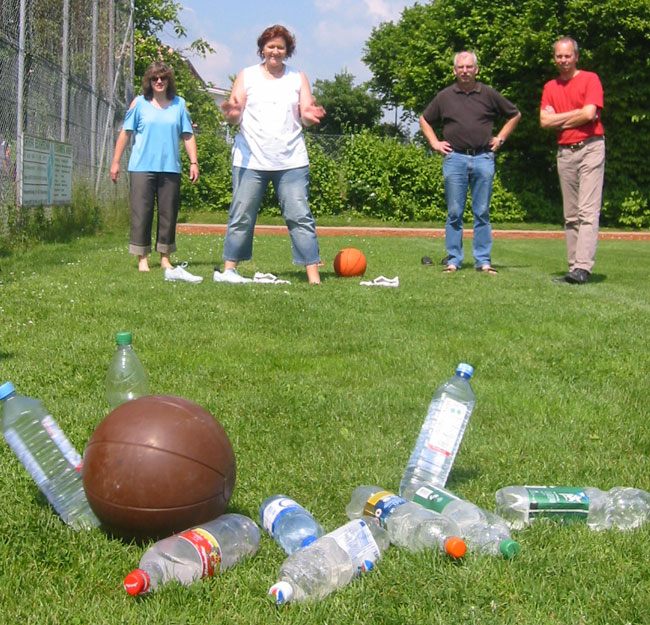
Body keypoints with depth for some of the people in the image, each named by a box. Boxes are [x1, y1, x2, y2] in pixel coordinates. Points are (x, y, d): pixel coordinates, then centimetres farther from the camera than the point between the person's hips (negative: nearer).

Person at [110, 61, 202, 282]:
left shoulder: (179, 104, 10)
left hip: (170, 168, 2)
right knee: (141, 213, -2)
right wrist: (115, 162, 5)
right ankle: (142, 259, 6)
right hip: (142, 167, -2)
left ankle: (165, 258, 15)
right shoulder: (139, 103, 5)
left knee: (168, 213, 5)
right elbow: (125, 133, 8)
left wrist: (193, 162, 5)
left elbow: (188, 135, 13)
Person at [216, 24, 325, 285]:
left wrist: (310, 116, -16)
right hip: (250, 159, 0)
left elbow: (306, 117, 8)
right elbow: (234, 118, 6)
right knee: (241, 216, -1)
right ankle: (228, 269, 10)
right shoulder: (247, 76, 10)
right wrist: (232, 113, -18)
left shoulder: (297, 77, 13)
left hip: (291, 161, 1)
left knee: (300, 216, -6)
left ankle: (314, 277, -7)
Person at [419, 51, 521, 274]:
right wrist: (435, 143, 10)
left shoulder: (489, 95, 7)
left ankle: (483, 260, 7)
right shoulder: (444, 97, 7)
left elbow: (515, 114, 19)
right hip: (455, 158, 0)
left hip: (483, 158, 0)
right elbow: (424, 120, 21)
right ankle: (453, 260, 7)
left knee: (482, 212, 3)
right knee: (454, 213, 2)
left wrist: (500, 138, 11)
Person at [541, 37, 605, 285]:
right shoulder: (550, 87, 15)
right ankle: (574, 268, 8)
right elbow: (544, 121, 3)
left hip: (590, 148, -6)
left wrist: (559, 121, -1)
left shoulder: (590, 79, 1)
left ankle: (583, 268, -20)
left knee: (588, 212, -12)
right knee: (571, 215, 6)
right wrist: (577, 113, -3)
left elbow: (589, 114, -12)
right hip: (564, 151, 6)